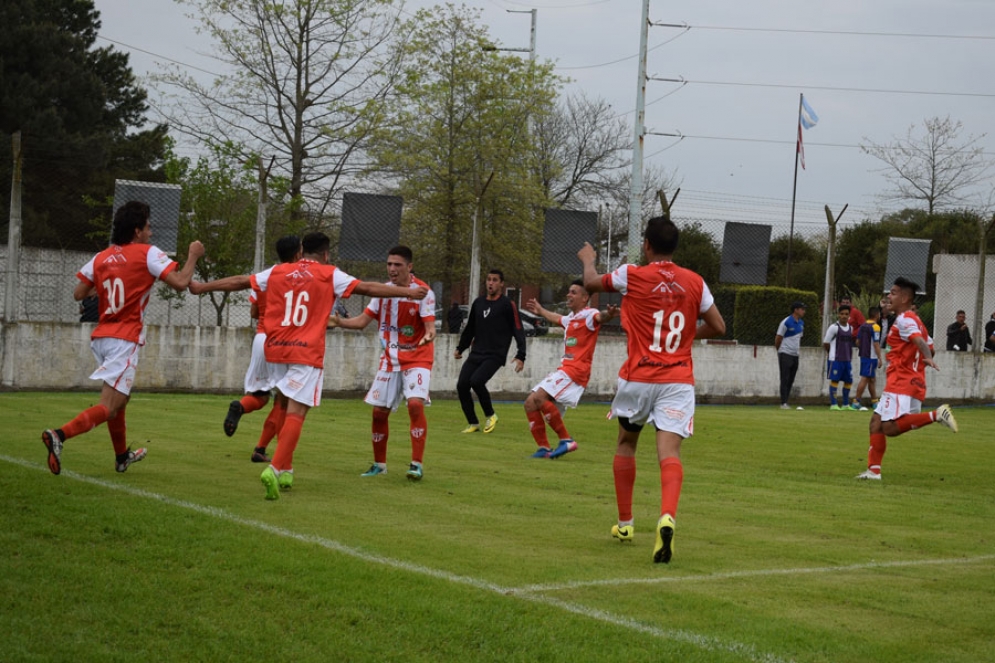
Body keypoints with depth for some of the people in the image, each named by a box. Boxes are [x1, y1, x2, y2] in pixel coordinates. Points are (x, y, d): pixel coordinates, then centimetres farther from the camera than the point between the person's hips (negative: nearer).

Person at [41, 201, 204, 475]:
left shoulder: (101, 258, 9)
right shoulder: (147, 254, -7)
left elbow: (79, 293, 8)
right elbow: (180, 283, -14)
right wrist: (193, 256, 3)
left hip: (100, 337, 7)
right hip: (125, 340, -7)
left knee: (119, 399, 25)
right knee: (108, 408, -11)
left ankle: (122, 456, 37)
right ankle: (59, 435, -32)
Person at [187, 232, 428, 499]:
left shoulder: (277, 272, 10)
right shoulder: (329, 275, 1)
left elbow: (238, 281, 17)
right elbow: (368, 288, -3)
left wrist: (202, 286, 29)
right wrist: (408, 292, 2)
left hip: (277, 348, 5)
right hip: (307, 352, -5)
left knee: (287, 408, 19)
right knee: (296, 413, -8)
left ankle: (286, 470, 20)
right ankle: (275, 468, -23)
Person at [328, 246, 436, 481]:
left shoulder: (423, 291, -13)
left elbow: (430, 327, -19)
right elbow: (362, 320, 4)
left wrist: (428, 336, -42)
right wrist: (339, 322, -13)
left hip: (417, 358, -5)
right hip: (390, 358, 5)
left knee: (415, 404, -25)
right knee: (379, 411, 3)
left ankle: (417, 464, -18)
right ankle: (379, 464, 20)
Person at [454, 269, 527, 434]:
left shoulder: (507, 305, -4)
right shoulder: (478, 303, 13)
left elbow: (518, 331, -7)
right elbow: (470, 328, 25)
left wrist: (521, 356, -15)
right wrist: (460, 348, 26)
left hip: (495, 355, -6)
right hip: (476, 354, 6)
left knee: (476, 381, -26)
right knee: (462, 385, -7)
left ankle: (490, 415, -3)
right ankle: (473, 423, 7)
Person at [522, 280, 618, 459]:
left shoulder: (588, 315, -8)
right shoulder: (571, 318, 20)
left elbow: (599, 317, -33)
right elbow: (556, 318, 44)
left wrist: (609, 315, -56)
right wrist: (540, 311, 61)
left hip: (576, 370, -10)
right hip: (564, 369, 10)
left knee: (539, 397, -26)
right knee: (530, 403, 7)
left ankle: (566, 440, -20)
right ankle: (543, 448, 11)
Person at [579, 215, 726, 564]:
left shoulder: (631, 276, -4)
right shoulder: (694, 282, 4)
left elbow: (591, 283, 15)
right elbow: (718, 327, 9)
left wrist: (588, 259, 36)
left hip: (638, 378, -1)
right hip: (678, 381, 1)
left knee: (626, 443, 21)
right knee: (670, 452, -9)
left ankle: (625, 523, 26)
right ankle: (667, 517, -35)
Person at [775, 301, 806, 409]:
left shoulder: (801, 323, 11)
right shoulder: (786, 322, -13)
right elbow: (778, 338, -8)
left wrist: (798, 348, 15)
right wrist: (780, 351, 2)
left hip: (795, 355, 7)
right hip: (785, 354, -7)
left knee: (791, 380, 8)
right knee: (785, 379, -10)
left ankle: (785, 402, 13)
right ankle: (783, 403, -11)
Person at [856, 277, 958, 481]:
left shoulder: (904, 320, -11)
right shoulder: (914, 320, 20)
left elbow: (919, 340, -29)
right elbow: (929, 347, 24)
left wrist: (928, 358, -46)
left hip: (902, 382, -10)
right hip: (911, 380, 10)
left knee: (889, 427, -21)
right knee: (877, 421, 11)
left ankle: (936, 415, -23)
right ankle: (874, 470, 10)